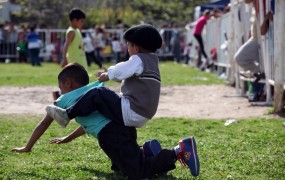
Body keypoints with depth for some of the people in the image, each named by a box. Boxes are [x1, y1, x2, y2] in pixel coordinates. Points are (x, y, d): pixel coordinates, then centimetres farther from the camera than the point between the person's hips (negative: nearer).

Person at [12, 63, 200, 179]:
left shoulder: (63, 100, 19)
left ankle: (178, 150, -28)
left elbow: (43, 125, 27)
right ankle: (147, 152, 2)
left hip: (109, 133, -7)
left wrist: (27, 147, 39)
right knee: (121, 164, 27)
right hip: (125, 124, 7)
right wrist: (68, 139, 60)